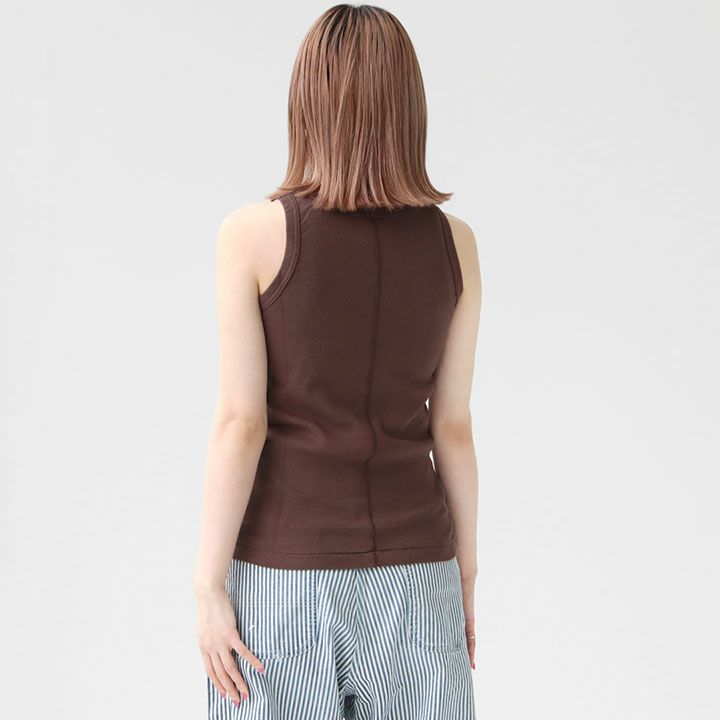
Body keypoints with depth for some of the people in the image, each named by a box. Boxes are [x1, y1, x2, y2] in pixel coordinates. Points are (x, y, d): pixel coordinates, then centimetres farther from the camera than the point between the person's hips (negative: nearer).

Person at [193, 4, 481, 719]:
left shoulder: (253, 233, -9)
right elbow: (453, 427, 2)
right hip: (413, 566, 3)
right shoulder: (453, 241, -1)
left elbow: (240, 423, -12)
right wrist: (465, 572, 11)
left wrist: (208, 586, -7)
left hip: (282, 564, -2)